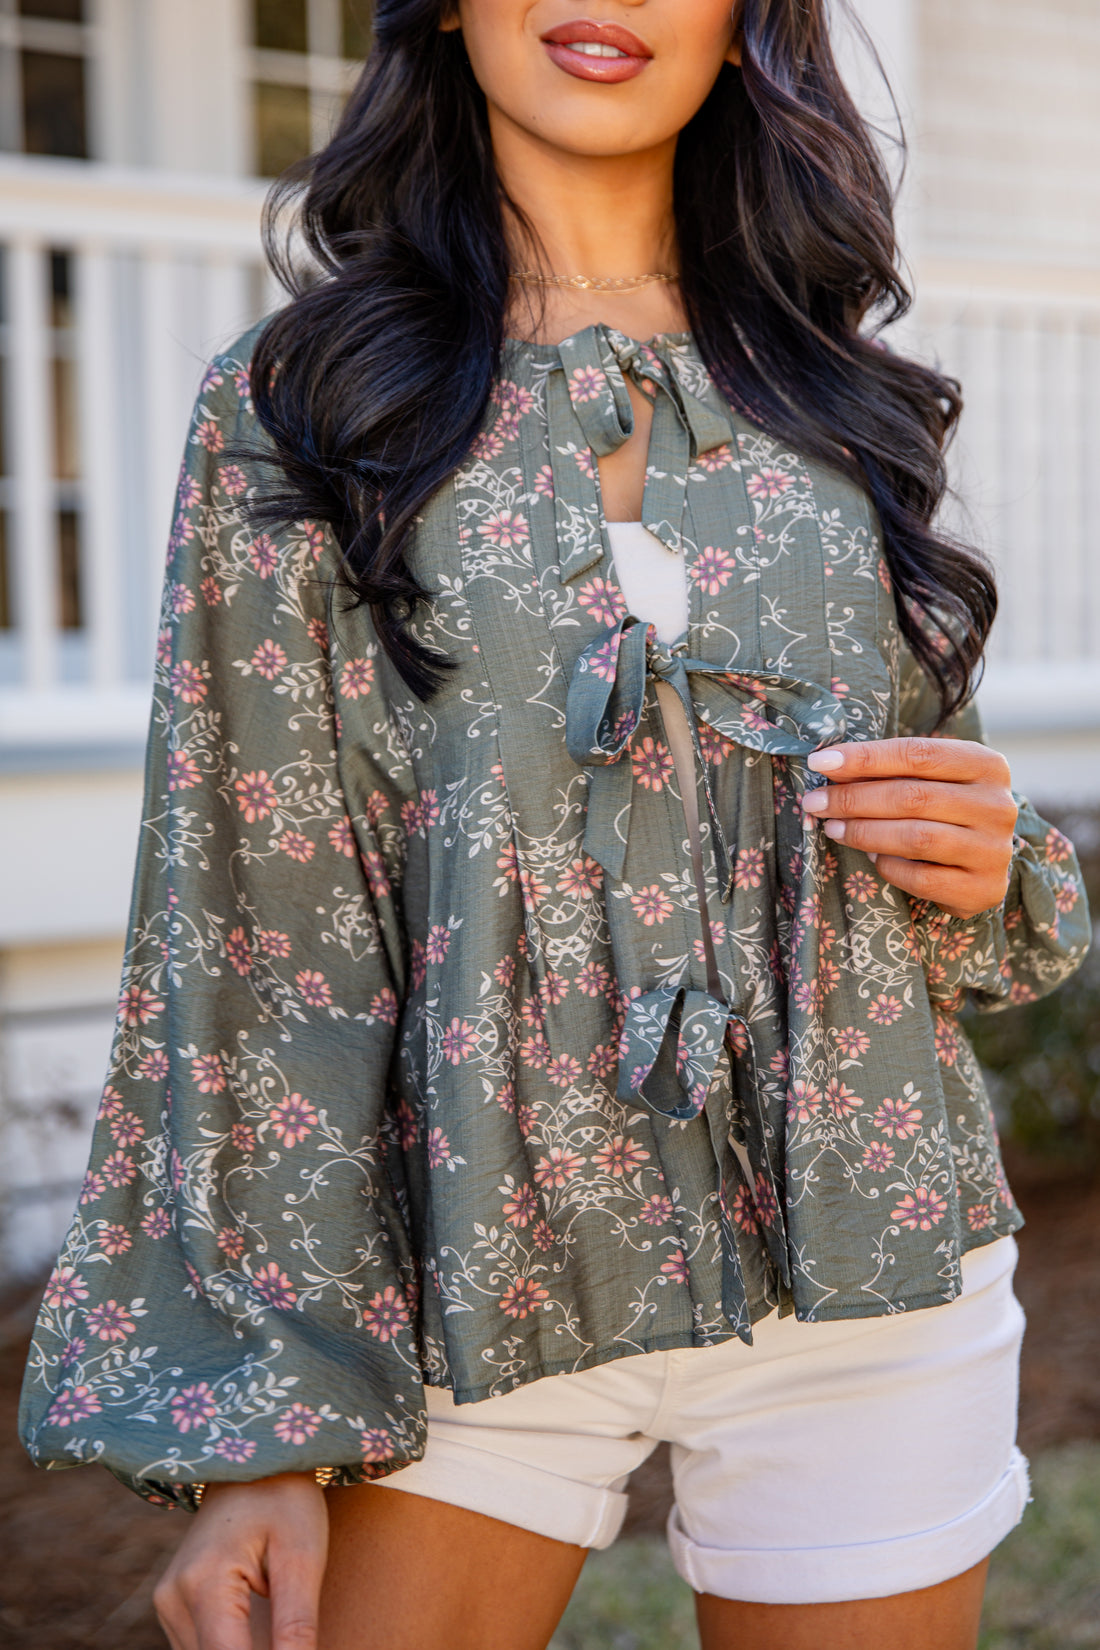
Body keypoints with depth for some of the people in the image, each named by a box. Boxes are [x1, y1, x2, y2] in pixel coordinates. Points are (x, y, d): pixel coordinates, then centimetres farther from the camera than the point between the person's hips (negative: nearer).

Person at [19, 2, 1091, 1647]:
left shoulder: (832, 397, 7)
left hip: (857, 1267, 3)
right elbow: (255, 925, -5)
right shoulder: (301, 402, -1)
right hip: (474, 1280, -2)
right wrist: (252, 1423, -10)